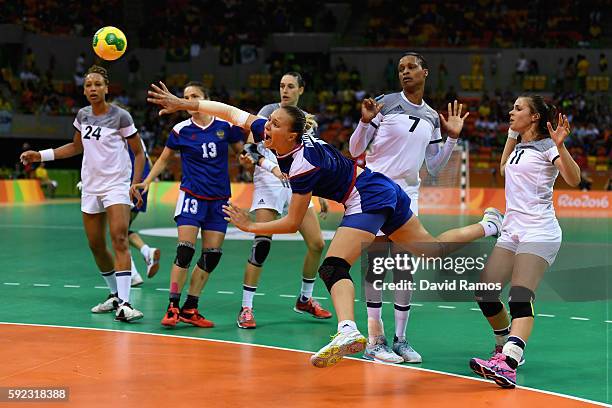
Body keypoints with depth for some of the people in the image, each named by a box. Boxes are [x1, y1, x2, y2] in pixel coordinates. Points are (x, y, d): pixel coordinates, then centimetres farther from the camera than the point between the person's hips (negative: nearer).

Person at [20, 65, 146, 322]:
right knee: (96, 245, 8)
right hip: (91, 187, 6)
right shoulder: (82, 115, 6)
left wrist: (135, 184, -14)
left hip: (116, 185, -6)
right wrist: (41, 155, 14)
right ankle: (115, 295, 26)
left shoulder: (120, 116, -9)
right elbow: (76, 147, 22)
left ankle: (123, 303, -26)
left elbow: (139, 152, -3)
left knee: (119, 240, -20)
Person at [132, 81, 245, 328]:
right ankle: (173, 307, -7)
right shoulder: (181, 130, -1)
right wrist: (146, 181, 1)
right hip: (192, 196, -2)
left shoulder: (226, 125, 1)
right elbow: (164, 159, 11)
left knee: (212, 256, 1)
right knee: (185, 250, -15)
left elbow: (242, 151, 13)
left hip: (219, 199, 2)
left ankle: (190, 309, 10)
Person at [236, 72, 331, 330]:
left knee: (317, 244, 2)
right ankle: (246, 308, -9)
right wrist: (273, 167, -30)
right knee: (262, 245, -15)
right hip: (269, 181, -5)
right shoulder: (269, 111, 0)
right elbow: (255, 146, -13)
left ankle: (305, 299, 22)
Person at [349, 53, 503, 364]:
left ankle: (400, 339, 11)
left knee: (405, 267, 3)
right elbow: (355, 150, -3)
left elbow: (434, 167, 16)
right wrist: (365, 121, -19)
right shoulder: (386, 104, -3)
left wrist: (452, 138, 8)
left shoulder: (432, 118, 12)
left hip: (407, 193, 5)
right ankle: (375, 341, -2)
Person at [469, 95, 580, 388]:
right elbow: (504, 167, 40)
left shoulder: (546, 146, -4)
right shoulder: (519, 146, 18)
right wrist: (511, 134, 31)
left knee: (520, 298, -24)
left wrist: (560, 145, -30)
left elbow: (573, 179, -18)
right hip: (511, 230, 8)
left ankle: (507, 364, -40)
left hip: (538, 232, -8)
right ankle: (506, 345, 25)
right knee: (485, 295, 2)